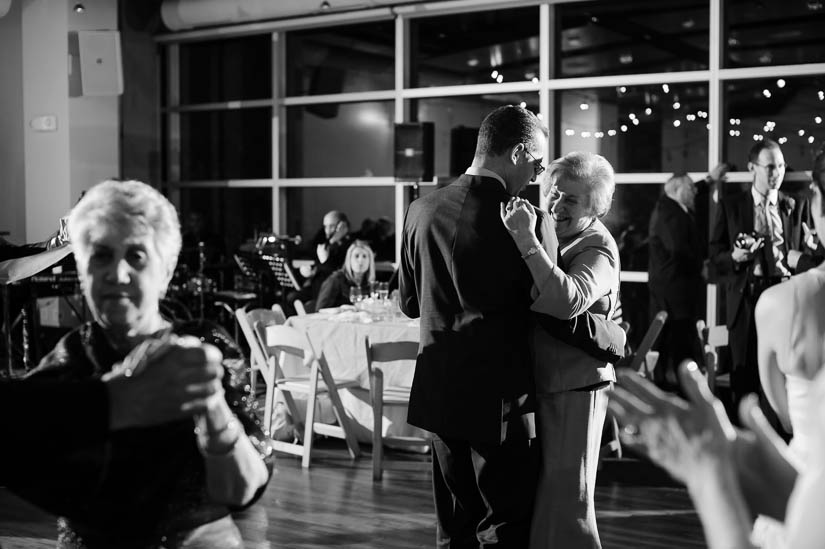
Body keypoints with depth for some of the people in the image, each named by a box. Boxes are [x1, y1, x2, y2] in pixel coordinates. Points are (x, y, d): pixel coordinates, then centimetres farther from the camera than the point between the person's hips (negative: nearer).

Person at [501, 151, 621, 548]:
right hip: (535, 382, 8)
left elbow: (567, 301, -34)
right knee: (532, 496, 19)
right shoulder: (548, 233, 8)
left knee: (565, 498, 2)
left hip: (574, 389, -8)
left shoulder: (598, 248, -15)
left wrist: (528, 241, -34)